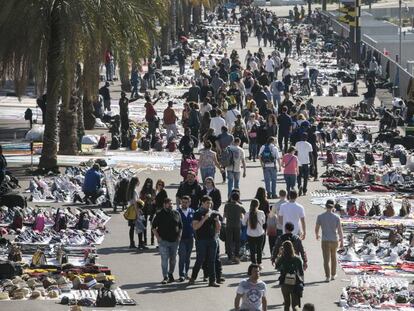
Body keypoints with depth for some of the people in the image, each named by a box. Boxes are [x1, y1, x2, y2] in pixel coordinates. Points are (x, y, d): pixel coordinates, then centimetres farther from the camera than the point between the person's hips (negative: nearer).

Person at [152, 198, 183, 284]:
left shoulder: (176, 214, 8)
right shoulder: (160, 215, -1)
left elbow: (180, 227, 15)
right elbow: (153, 227, 1)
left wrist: (179, 236, 3)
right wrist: (158, 237, -7)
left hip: (174, 241, 4)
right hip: (164, 241, -4)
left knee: (173, 259, 10)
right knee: (164, 259, -9)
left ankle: (170, 274, 25)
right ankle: (165, 277, -8)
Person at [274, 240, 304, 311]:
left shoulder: (282, 259, -10)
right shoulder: (297, 259, -7)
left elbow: (276, 267, 11)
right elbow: (301, 273, -2)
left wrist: (279, 256, 12)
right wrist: (301, 283, 9)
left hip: (285, 285, 0)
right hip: (295, 285, 0)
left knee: (286, 304, 18)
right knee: (295, 305, 4)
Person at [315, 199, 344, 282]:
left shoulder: (320, 217, -7)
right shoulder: (336, 217, -8)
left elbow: (316, 229, 2)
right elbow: (340, 230, -9)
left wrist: (317, 235, 25)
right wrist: (342, 242, 1)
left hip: (325, 241, -1)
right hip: (334, 241, 1)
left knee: (326, 260, 1)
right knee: (333, 257, 23)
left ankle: (328, 277, -11)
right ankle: (333, 275, 31)